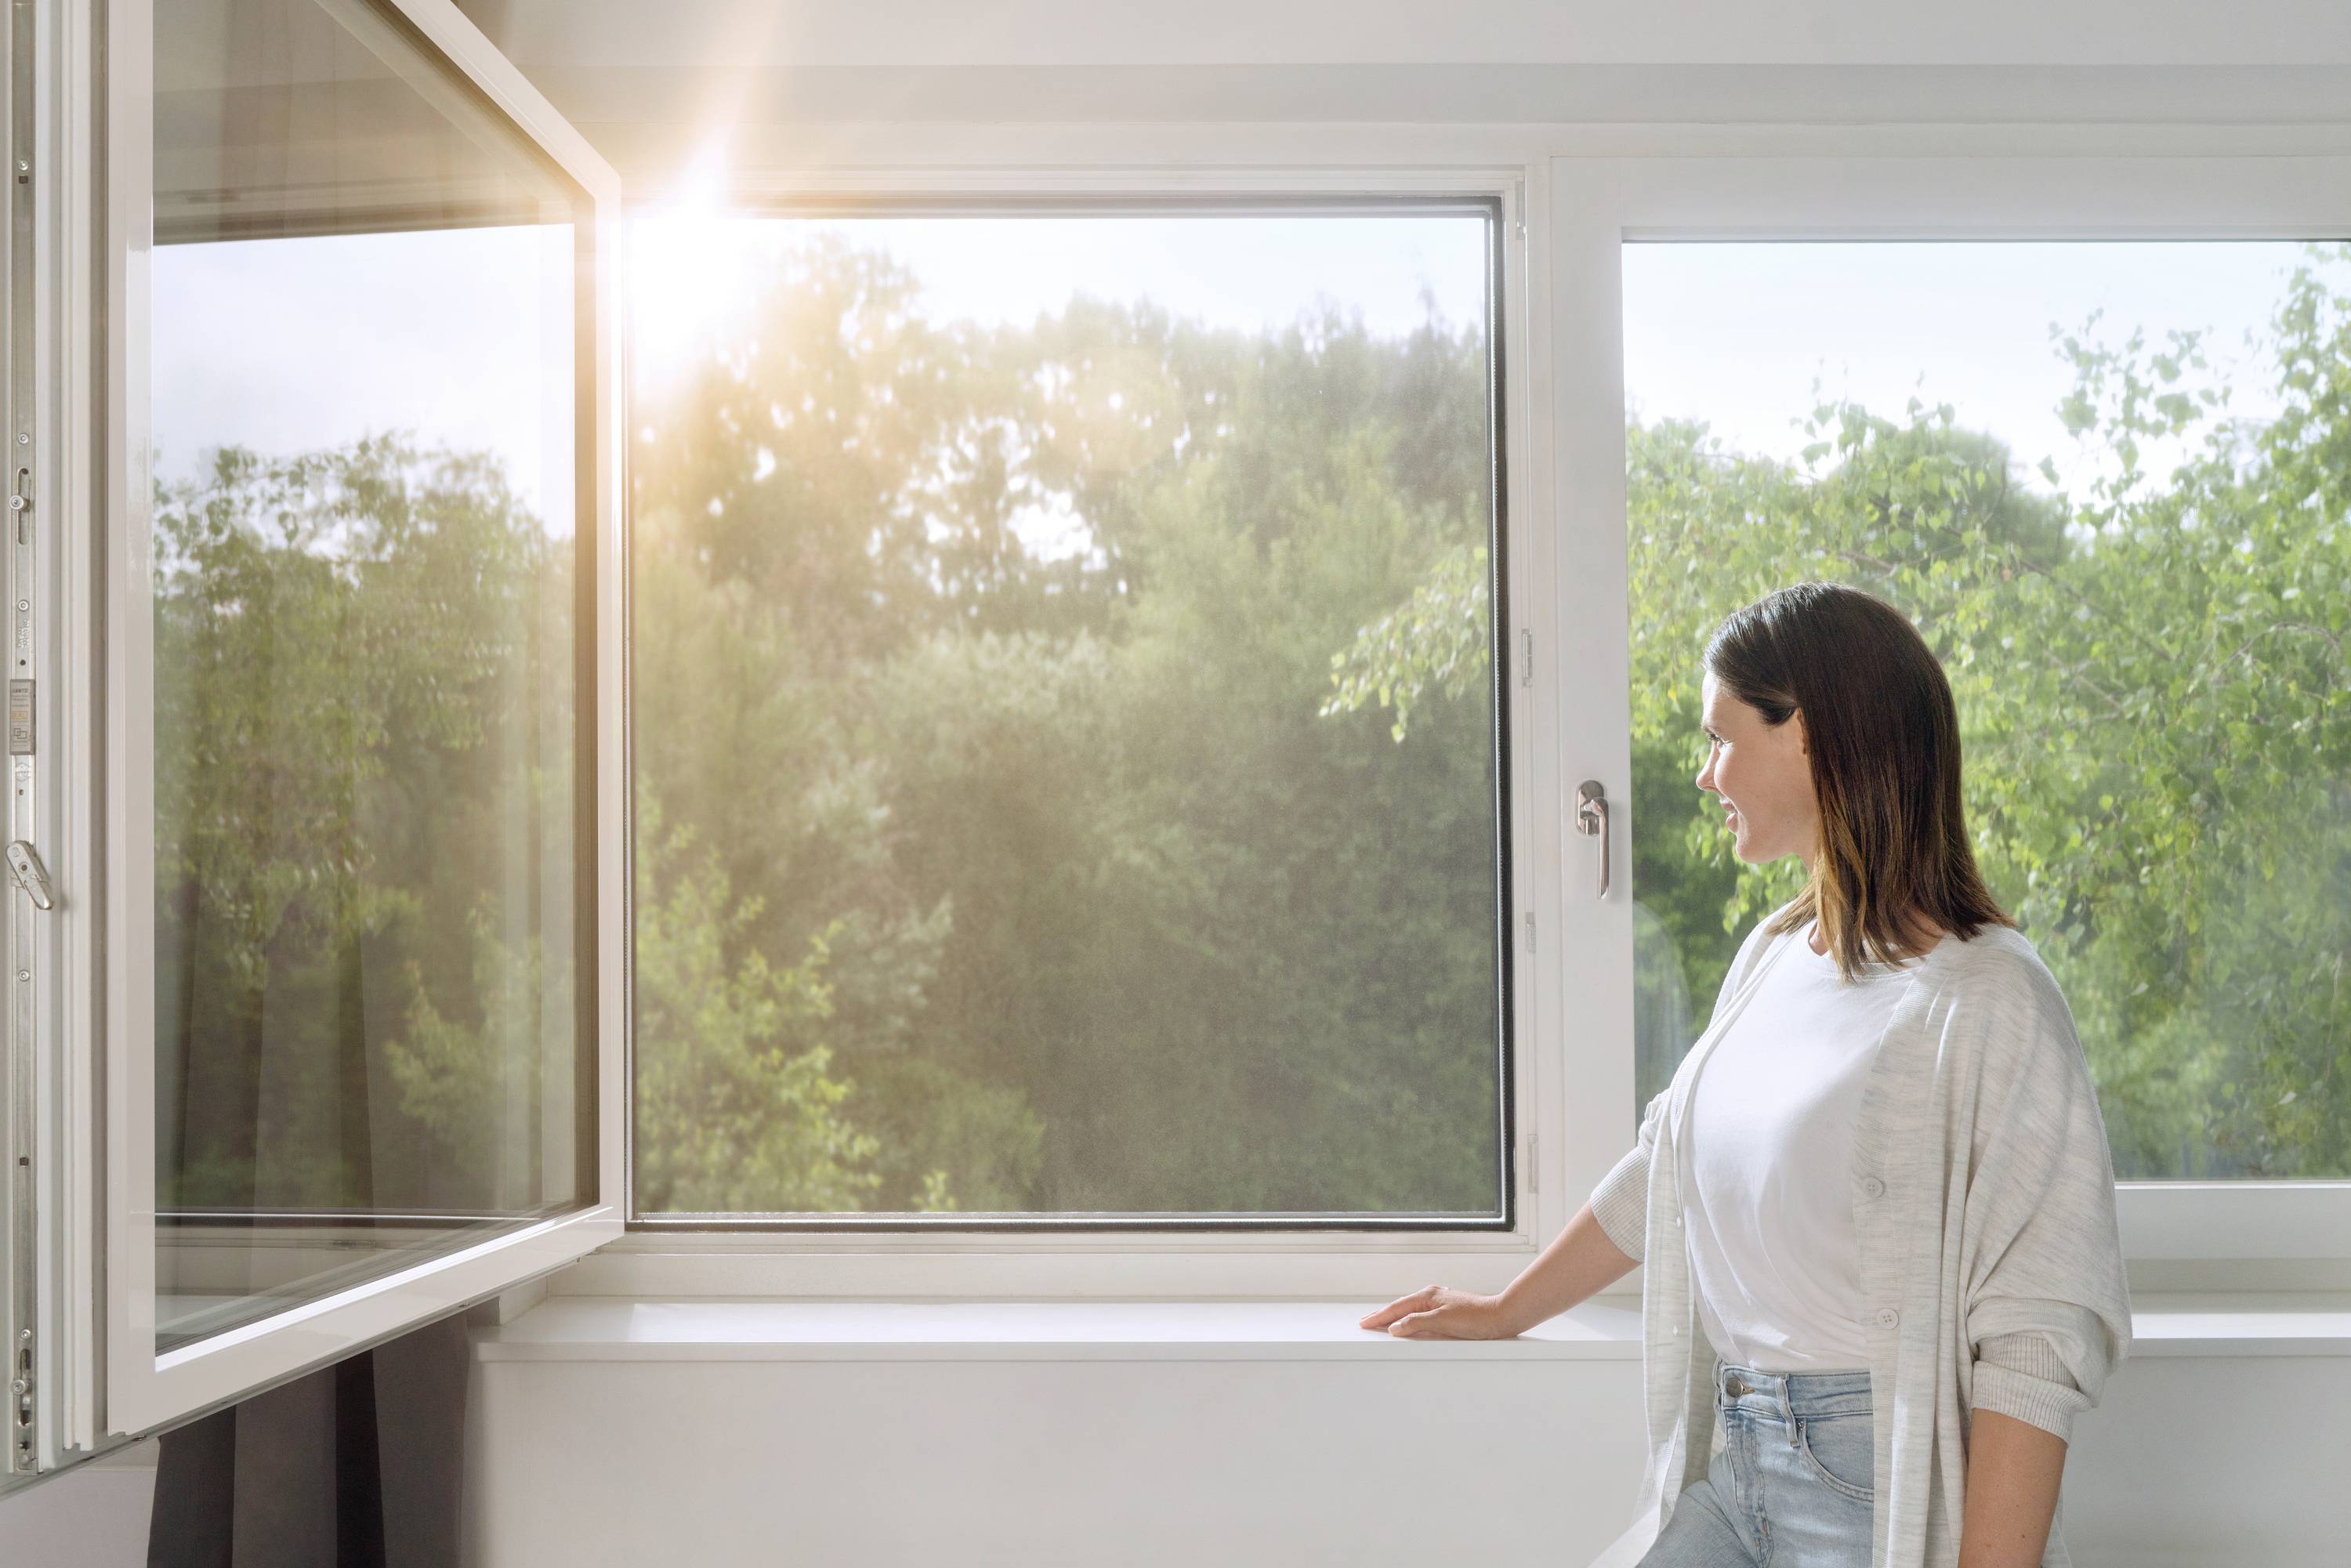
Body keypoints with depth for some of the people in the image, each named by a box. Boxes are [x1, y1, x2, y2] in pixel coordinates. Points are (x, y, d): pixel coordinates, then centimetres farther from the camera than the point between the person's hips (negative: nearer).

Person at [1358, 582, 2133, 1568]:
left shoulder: (1987, 1002, -15)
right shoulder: (1773, 957, 10)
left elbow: (2037, 1341, -18)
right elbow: (1665, 1171, 23)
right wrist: (1507, 1312, 33)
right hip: (1738, 1468, 7)